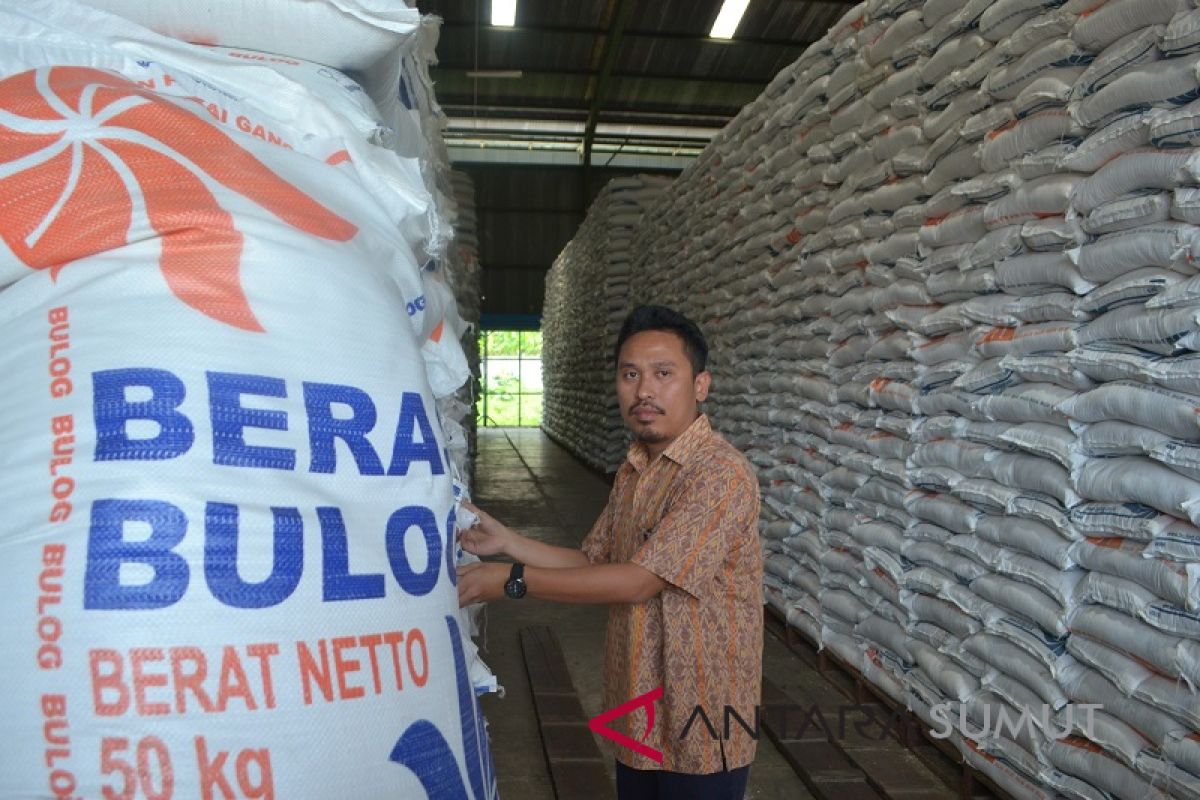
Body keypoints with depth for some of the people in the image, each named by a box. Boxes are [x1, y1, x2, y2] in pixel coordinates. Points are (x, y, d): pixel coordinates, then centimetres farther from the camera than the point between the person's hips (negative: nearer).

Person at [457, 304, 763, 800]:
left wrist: (512, 581, -20)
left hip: (700, 727, -7)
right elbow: (593, 564, 9)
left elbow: (638, 581, -25)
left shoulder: (720, 474, -22)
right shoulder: (632, 471, 6)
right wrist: (506, 541, -3)